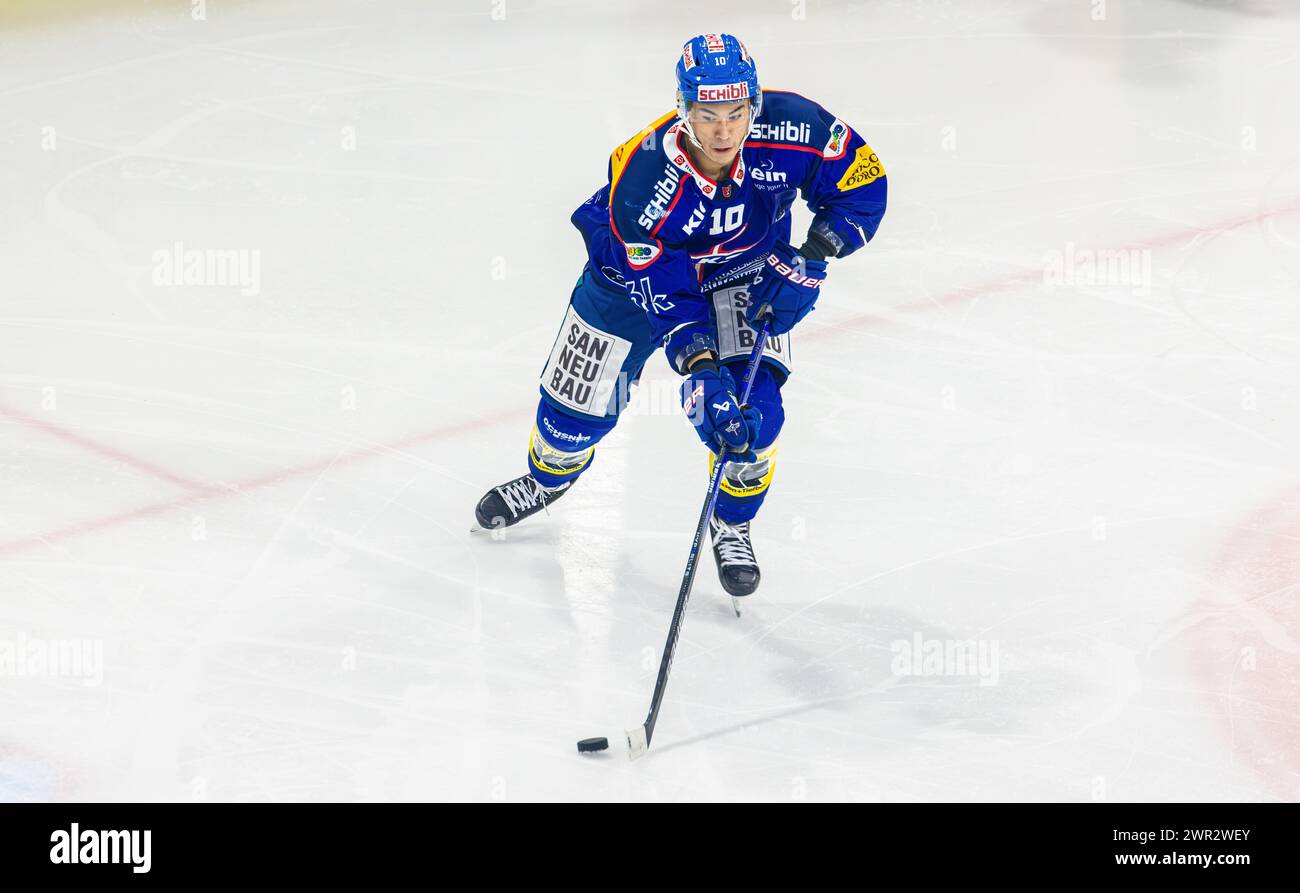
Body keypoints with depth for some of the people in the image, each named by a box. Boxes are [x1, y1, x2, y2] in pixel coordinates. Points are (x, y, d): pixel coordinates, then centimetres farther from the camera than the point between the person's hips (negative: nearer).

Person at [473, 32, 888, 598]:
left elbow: (863, 183, -17)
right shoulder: (641, 181, -38)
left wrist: (812, 259, -28)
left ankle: (732, 525, 11)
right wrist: (703, 377, -41)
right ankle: (549, 477, 44)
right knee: (579, 402, 8)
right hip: (639, 265, -1)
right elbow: (666, 300, -32)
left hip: (749, 272, 1)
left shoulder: (791, 129, -34)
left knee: (752, 410, -18)